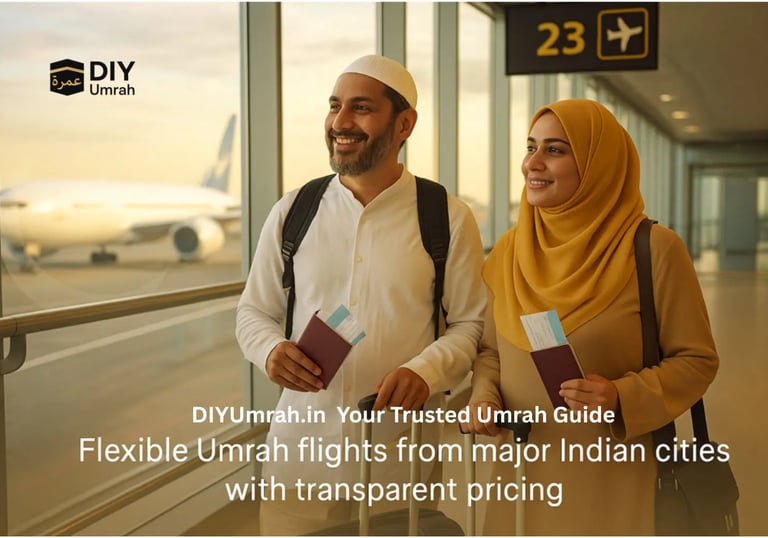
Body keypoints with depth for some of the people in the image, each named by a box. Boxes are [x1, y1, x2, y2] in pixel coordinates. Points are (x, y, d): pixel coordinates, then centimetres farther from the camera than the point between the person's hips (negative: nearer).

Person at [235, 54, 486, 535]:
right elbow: (254, 311, 10)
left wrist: (426, 371, -19)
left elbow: (470, 324, 0)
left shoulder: (447, 217, -3)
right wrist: (271, 350, -12)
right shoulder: (292, 212, 3)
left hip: (402, 456, -1)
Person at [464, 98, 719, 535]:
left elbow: (697, 360, -5)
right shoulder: (509, 250, 4)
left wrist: (622, 397, -20)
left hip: (615, 479, -4)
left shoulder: (653, 248, -9)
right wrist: (485, 397, -6)